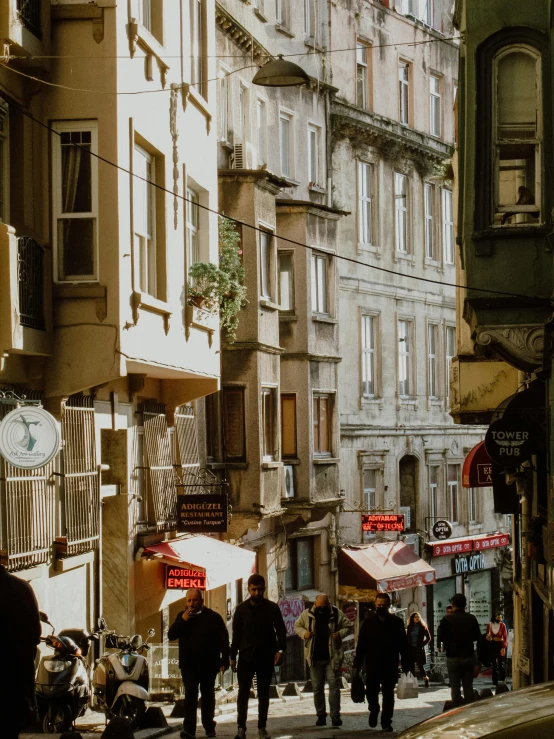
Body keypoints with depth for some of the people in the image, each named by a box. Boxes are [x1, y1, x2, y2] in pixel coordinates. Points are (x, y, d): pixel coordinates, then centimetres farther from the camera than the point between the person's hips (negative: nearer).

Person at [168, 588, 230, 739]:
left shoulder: (213, 617, -3)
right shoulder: (182, 616, 8)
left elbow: (223, 640, -2)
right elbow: (171, 635, -1)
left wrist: (224, 660, -8)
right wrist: (183, 620, -13)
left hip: (208, 664, -1)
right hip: (188, 664, 1)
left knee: (208, 695, 9)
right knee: (190, 695, -7)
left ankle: (209, 727, 18)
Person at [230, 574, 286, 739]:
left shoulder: (272, 608, 1)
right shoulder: (241, 609, 3)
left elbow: (281, 630, 3)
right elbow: (236, 634, 7)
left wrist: (280, 649, -12)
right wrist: (233, 656, 4)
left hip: (266, 657, 0)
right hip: (246, 657, 0)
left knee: (264, 693, 6)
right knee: (243, 692, -4)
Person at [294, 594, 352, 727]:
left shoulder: (336, 614, -3)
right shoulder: (307, 614, 1)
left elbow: (348, 626, 7)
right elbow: (297, 626, 14)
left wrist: (340, 634, -13)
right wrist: (304, 633, -7)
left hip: (332, 657, -2)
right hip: (315, 657, 2)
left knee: (334, 685, -7)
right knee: (317, 688, 6)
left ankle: (335, 716, -6)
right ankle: (321, 716, 15)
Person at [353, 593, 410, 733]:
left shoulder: (397, 622, 3)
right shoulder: (369, 622, 2)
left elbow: (404, 646, 3)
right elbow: (361, 644, 0)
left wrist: (406, 665, -1)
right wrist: (357, 664, -5)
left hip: (390, 666, 0)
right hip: (372, 666, 0)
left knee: (388, 695, 3)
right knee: (371, 691, 0)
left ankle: (386, 722, 9)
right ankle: (374, 710, 29)